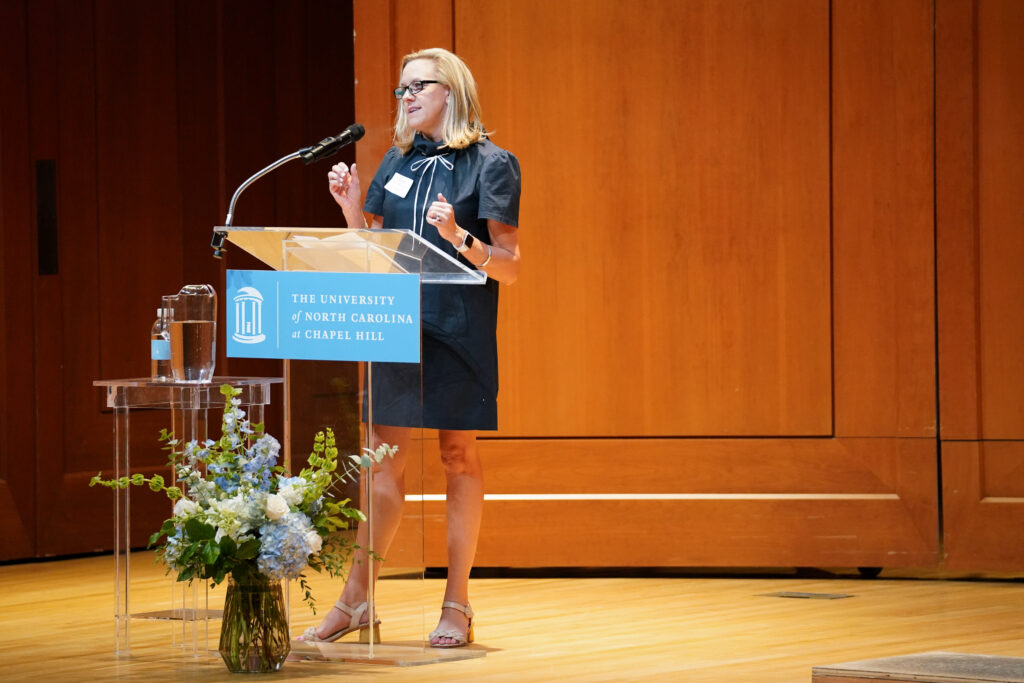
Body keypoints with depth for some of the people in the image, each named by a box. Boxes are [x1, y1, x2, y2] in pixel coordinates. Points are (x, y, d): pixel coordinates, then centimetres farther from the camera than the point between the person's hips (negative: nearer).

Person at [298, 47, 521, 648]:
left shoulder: (490, 164, -3)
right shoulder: (398, 162, 13)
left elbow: (509, 267, -7)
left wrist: (459, 238, -23)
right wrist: (352, 209, 1)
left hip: (459, 329, -4)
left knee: (458, 455, 2)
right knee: (386, 458, 3)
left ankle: (458, 604, 8)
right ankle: (356, 602, 5)